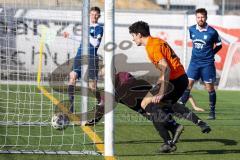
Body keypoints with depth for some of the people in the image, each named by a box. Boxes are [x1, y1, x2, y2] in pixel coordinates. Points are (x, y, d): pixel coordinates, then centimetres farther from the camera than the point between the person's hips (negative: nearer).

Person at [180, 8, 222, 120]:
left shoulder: (212, 32, -10)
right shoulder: (192, 30, 2)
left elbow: (219, 45, 4)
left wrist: (209, 54, 0)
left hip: (207, 64, -3)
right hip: (194, 62, 3)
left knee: (210, 88, 1)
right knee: (187, 85, -4)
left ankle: (212, 112, 11)